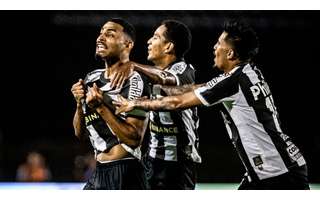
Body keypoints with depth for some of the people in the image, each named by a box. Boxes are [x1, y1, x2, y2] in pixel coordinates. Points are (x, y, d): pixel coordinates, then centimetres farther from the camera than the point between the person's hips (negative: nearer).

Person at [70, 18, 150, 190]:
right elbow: (80, 133, 16)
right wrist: (79, 104, -1)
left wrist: (101, 107, -21)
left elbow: (134, 139, -20)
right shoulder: (92, 78, 13)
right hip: (99, 173, 9)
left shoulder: (134, 82, -13)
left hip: (124, 174, -9)